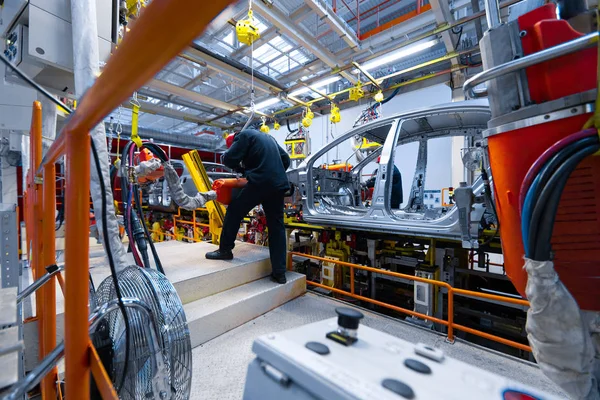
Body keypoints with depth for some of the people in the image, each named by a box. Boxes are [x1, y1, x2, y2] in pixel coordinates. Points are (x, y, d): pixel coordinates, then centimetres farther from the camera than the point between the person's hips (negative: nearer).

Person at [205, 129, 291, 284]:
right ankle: (279, 272, 9)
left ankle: (225, 250, 22)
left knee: (234, 212, 13)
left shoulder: (244, 135, 7)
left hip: (260, 182, -7)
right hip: (279, 185, 7)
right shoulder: (269, 137, 29)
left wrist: (241, 168, 14)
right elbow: (285, 159, 29)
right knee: (277, 226, 7)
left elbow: (228, 159, -4)